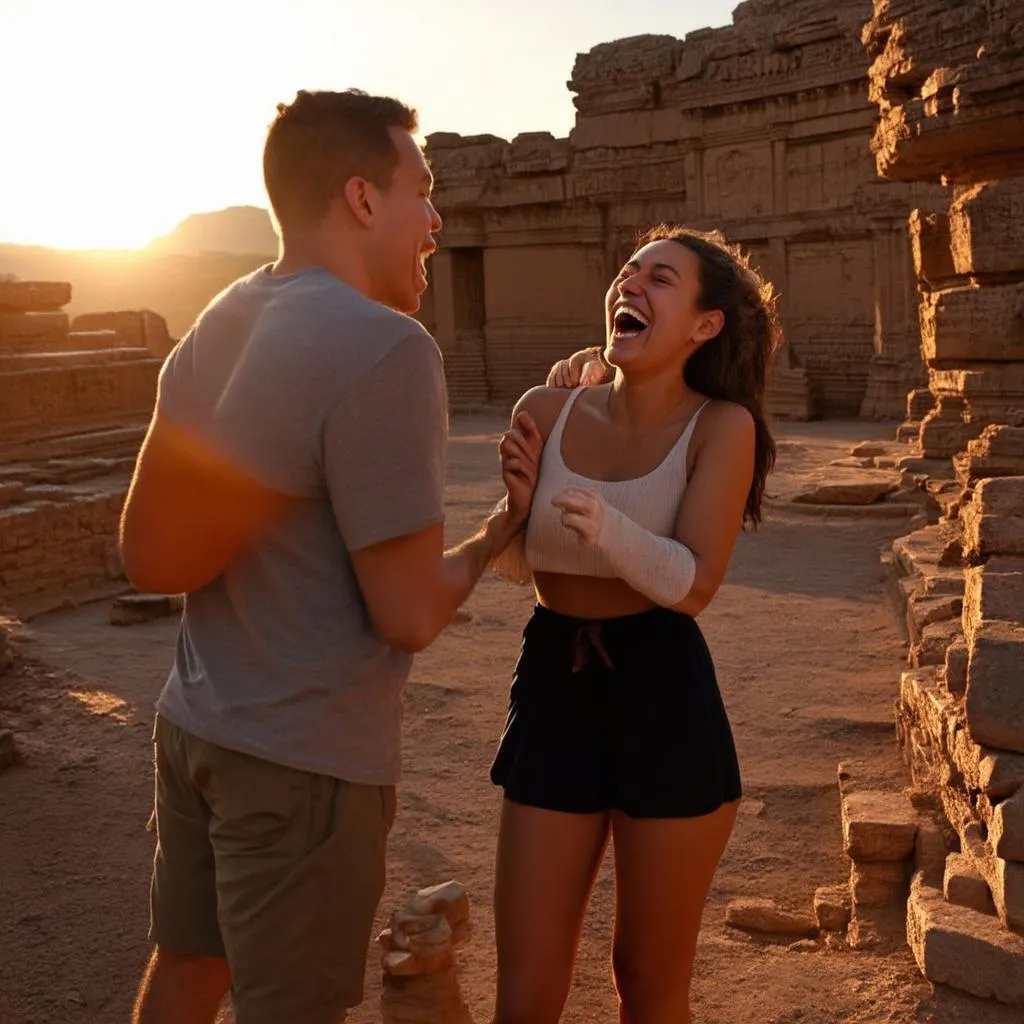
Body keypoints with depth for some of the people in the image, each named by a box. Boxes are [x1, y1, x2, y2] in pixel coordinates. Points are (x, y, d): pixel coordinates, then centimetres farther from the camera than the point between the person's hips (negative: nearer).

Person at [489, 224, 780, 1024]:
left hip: (665, 703, -2)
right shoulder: (549, 409, -2)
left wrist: (608, 529, -34)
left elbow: (695, 585, -17)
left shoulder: (720, 426, -10)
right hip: (553, 690, 3)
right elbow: (517, 564, 5)